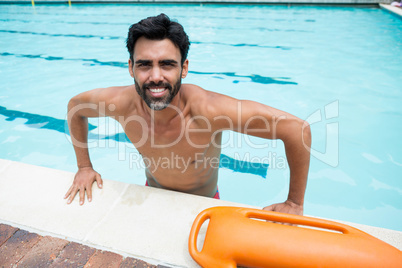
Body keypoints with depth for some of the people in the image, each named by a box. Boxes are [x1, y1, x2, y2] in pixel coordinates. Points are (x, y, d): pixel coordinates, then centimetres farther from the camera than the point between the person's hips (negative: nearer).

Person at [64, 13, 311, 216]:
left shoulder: (206, 108, -41)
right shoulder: (120, 102, -28)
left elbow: (296, 127, -38)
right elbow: (75, 106, -5)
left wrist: (294, 204, -28)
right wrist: (84, 166, -5)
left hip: (204, 205, -2)